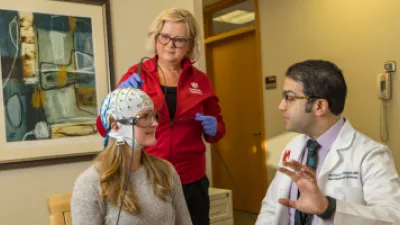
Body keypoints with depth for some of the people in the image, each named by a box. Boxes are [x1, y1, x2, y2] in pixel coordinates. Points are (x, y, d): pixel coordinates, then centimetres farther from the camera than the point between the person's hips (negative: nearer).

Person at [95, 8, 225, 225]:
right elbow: (104, 128, -4)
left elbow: (218, 129, 14)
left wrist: (212, 128, -8)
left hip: (192, 182, 2)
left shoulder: (200, 80, 3)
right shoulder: (136, 75, -2)